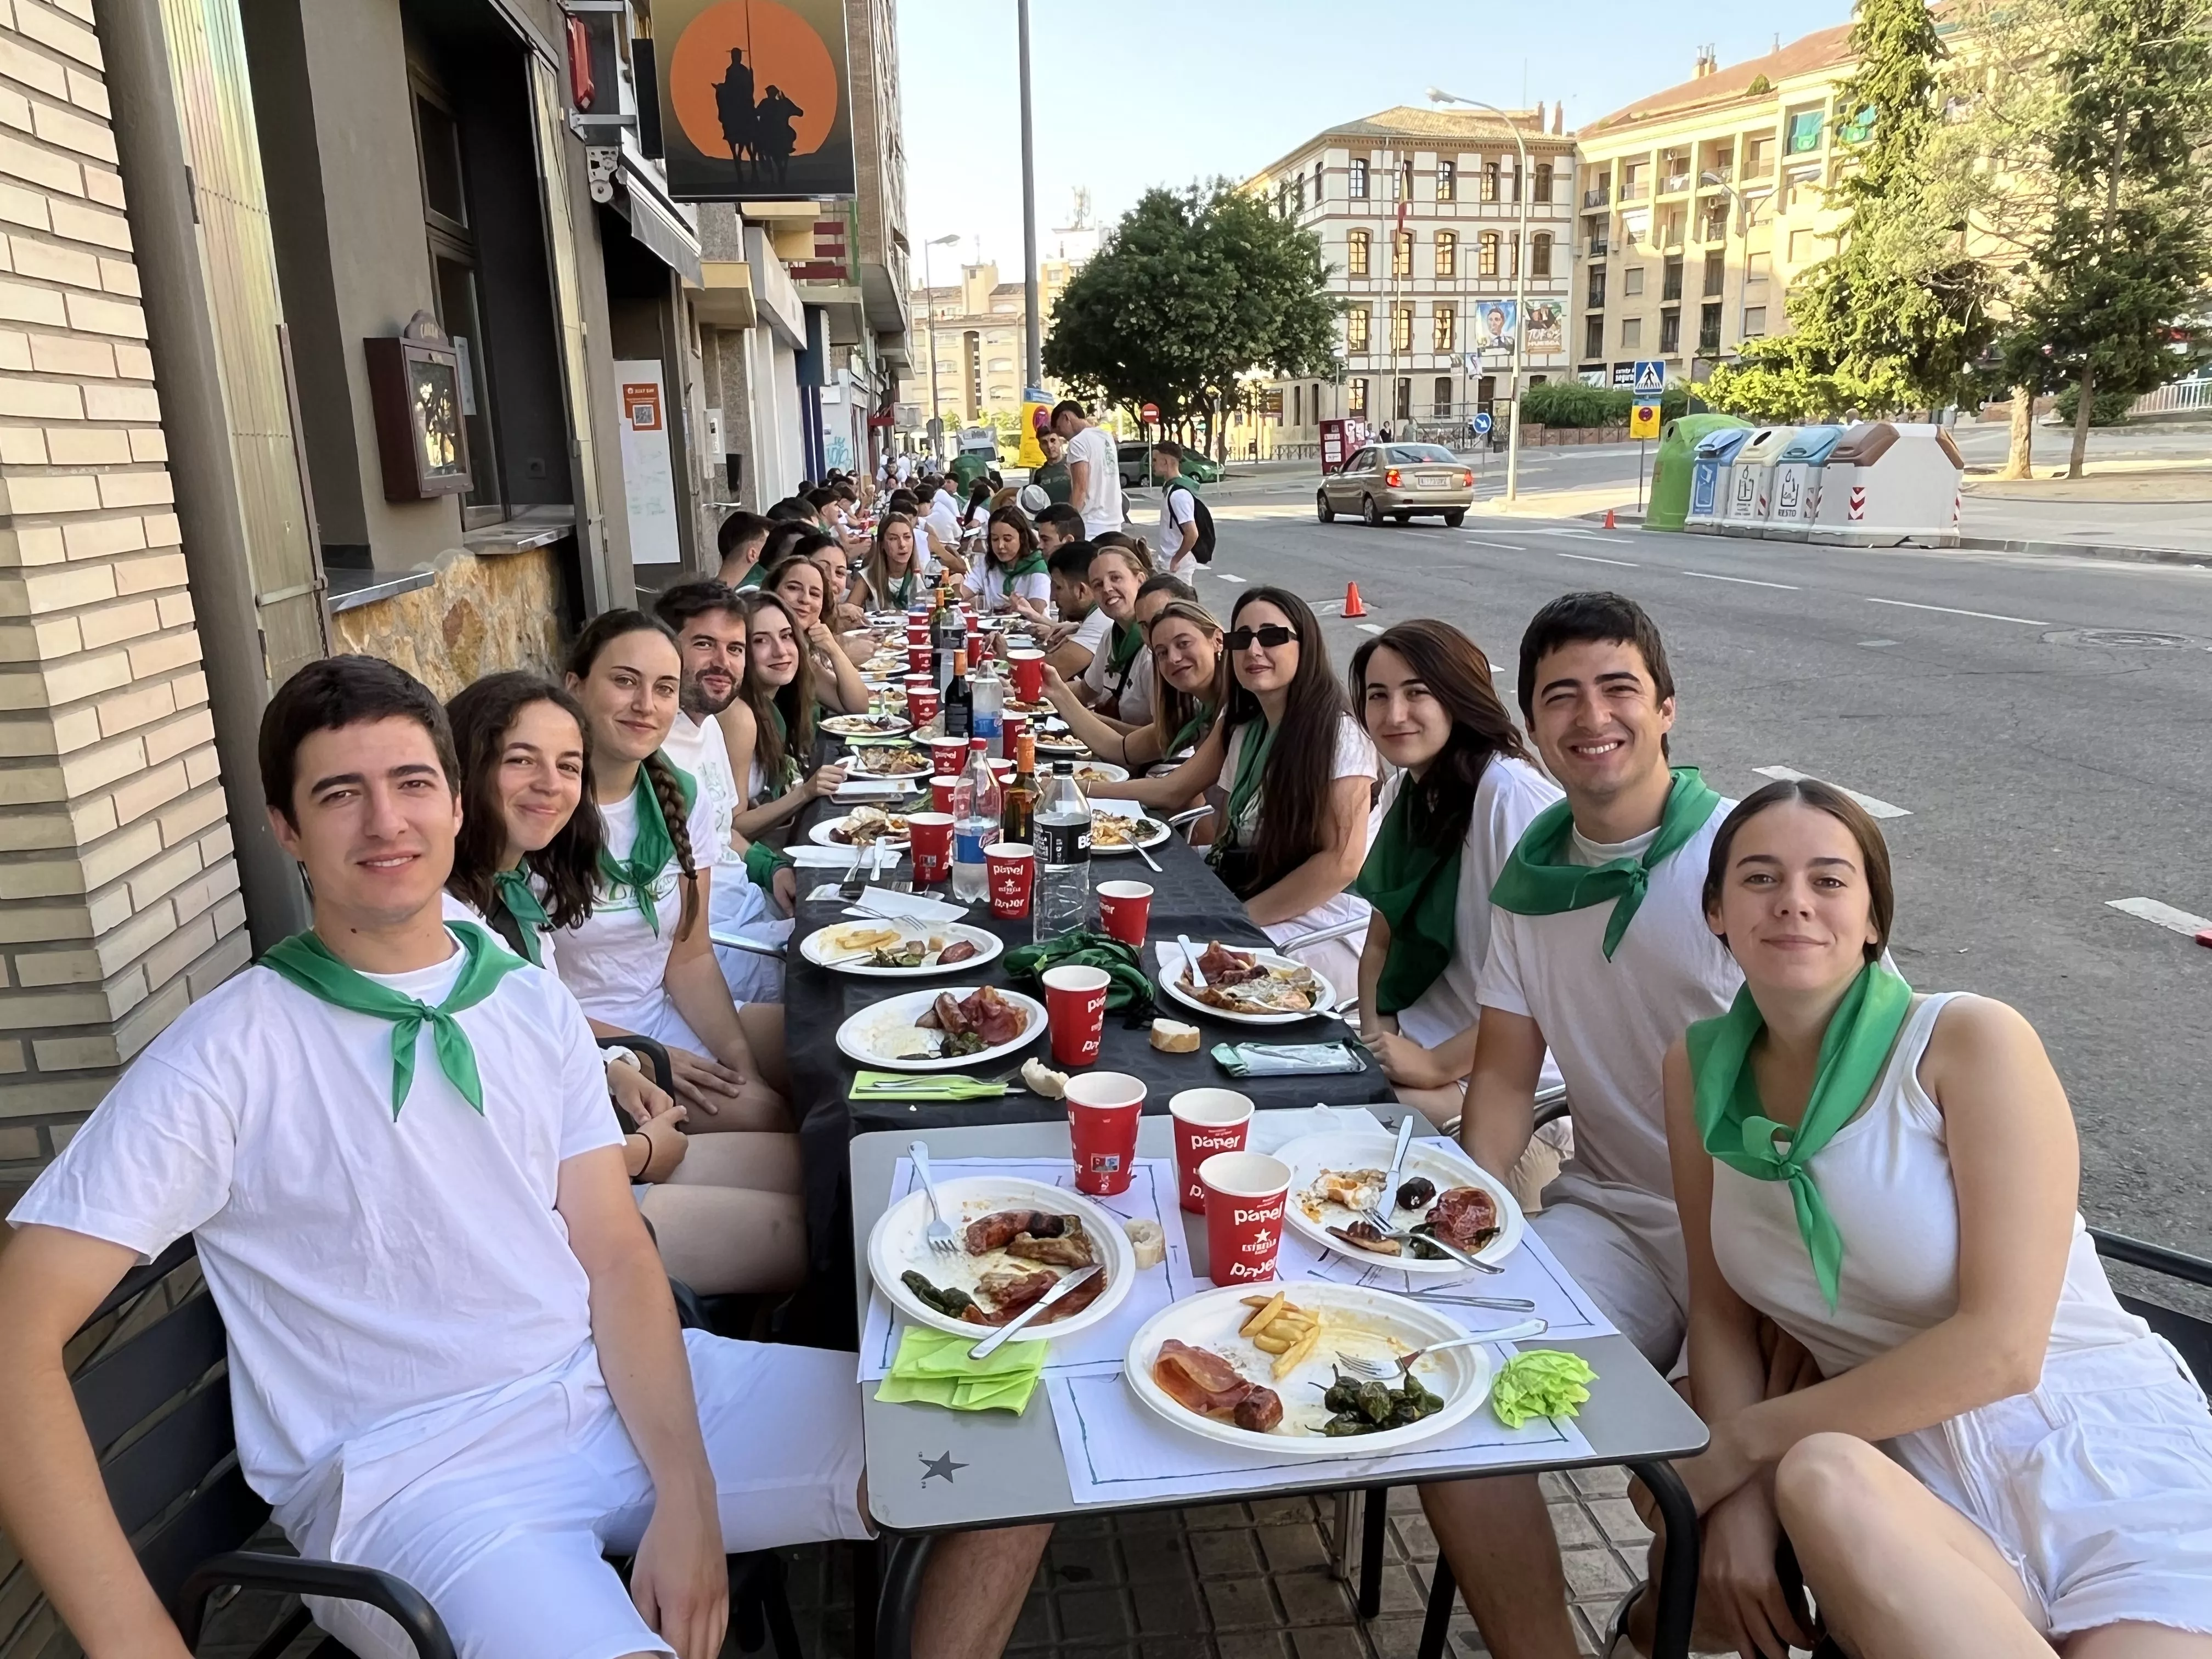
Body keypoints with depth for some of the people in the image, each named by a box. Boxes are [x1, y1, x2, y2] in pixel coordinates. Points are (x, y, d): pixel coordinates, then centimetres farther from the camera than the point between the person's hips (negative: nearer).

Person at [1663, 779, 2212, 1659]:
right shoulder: (1699, 1068, 2)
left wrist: (1738, 1444, -12)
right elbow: (1719, 1306, 6)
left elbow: (2001, 1345, -17)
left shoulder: (1972, 1042, -12)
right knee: (1821, 1478, -33)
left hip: (2109, 1463, -3)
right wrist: (1742, 1490, -12)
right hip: (1912, 1476, 3)